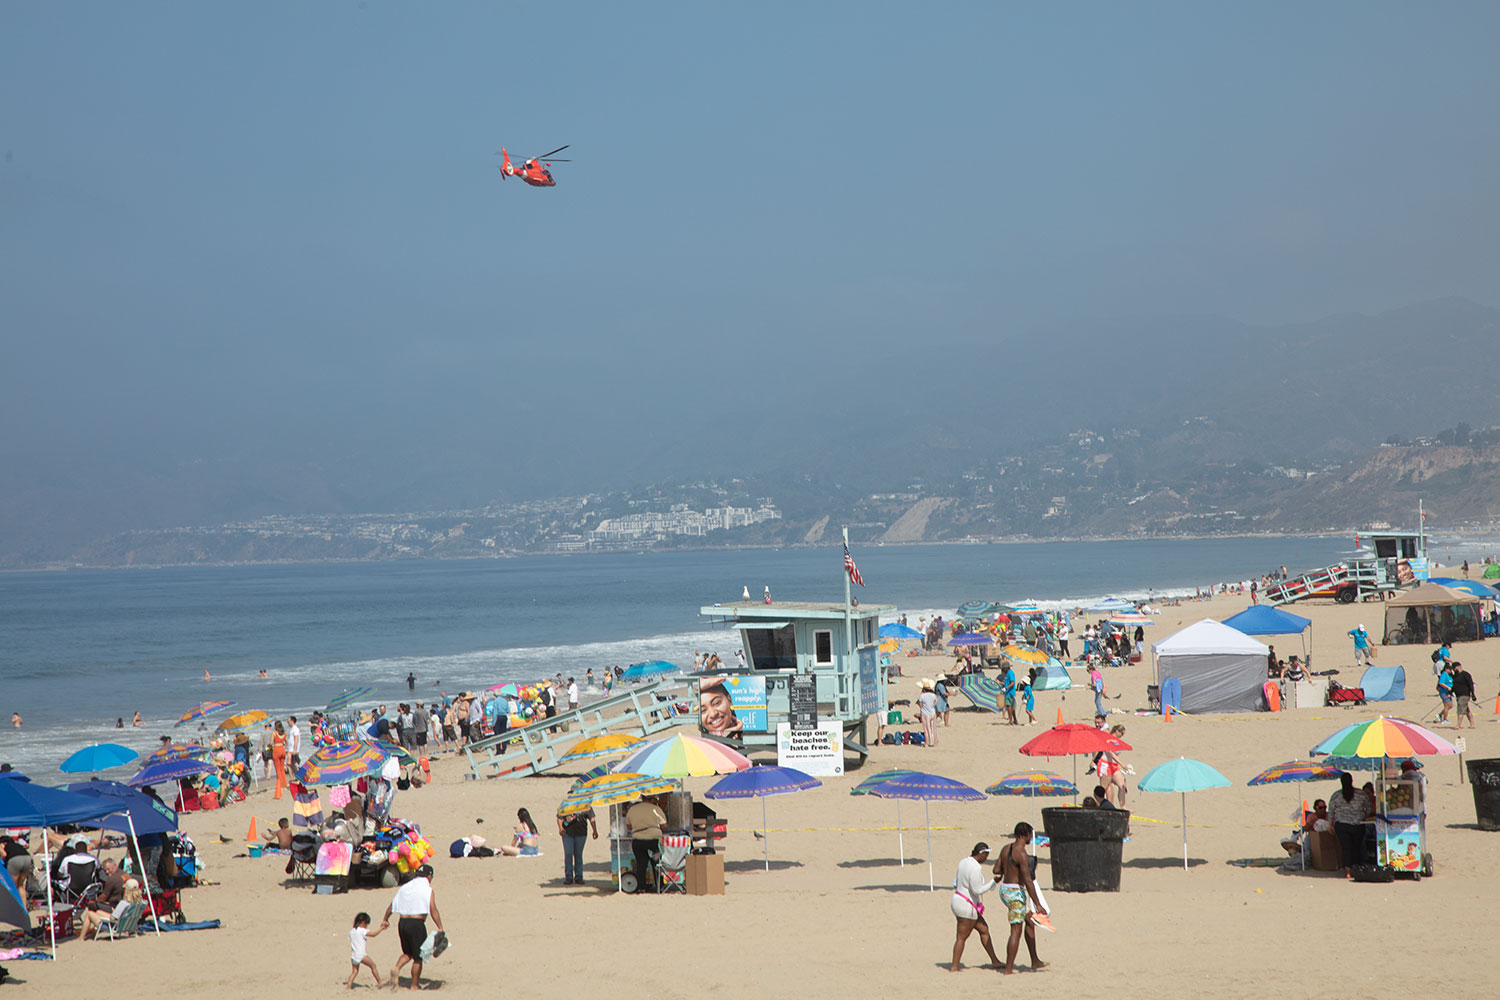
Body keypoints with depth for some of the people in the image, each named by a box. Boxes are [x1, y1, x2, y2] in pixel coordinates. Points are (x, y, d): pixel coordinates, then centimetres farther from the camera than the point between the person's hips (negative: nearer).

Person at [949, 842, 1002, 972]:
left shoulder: (964, 862, 6)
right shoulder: (975, 868, -23)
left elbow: (955, 883, 14)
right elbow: (977, 891, -22)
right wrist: (993, 882, -15)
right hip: (967, 906, -10)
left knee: (984, 929, 16)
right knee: (962, 937, 1)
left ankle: (995, 961, 21)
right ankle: (954, 967, 8)